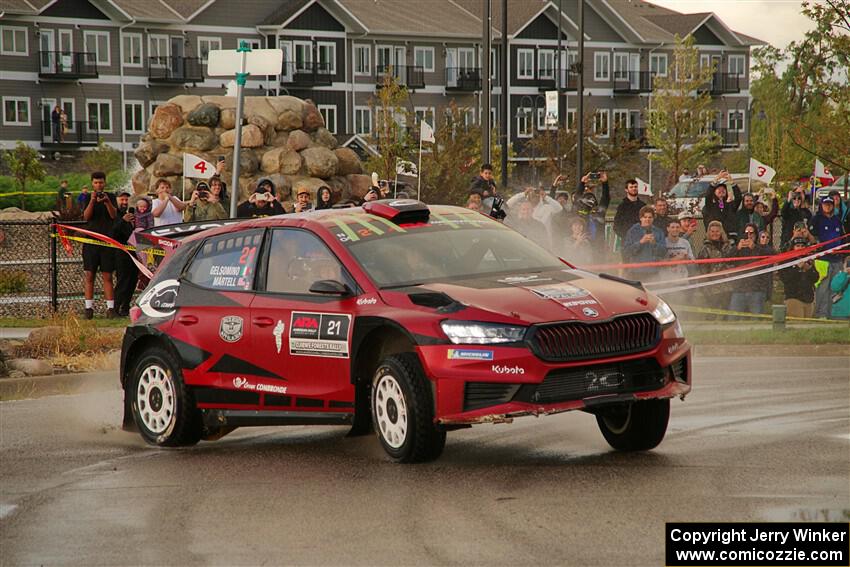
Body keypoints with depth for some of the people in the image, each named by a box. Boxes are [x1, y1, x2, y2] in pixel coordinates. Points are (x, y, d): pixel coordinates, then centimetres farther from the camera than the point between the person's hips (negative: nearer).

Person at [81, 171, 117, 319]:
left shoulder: (111, 197, 8)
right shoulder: (87, 198, 8)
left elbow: (114, 215, -6)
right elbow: (86, 217, -7)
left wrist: (107, 201, -22)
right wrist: (92, 201, -21)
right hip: (90, 240, 0)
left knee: (107, 276, -1)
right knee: (89, 275, -1)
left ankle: (110, 308, -1)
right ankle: (89, 308, 1)